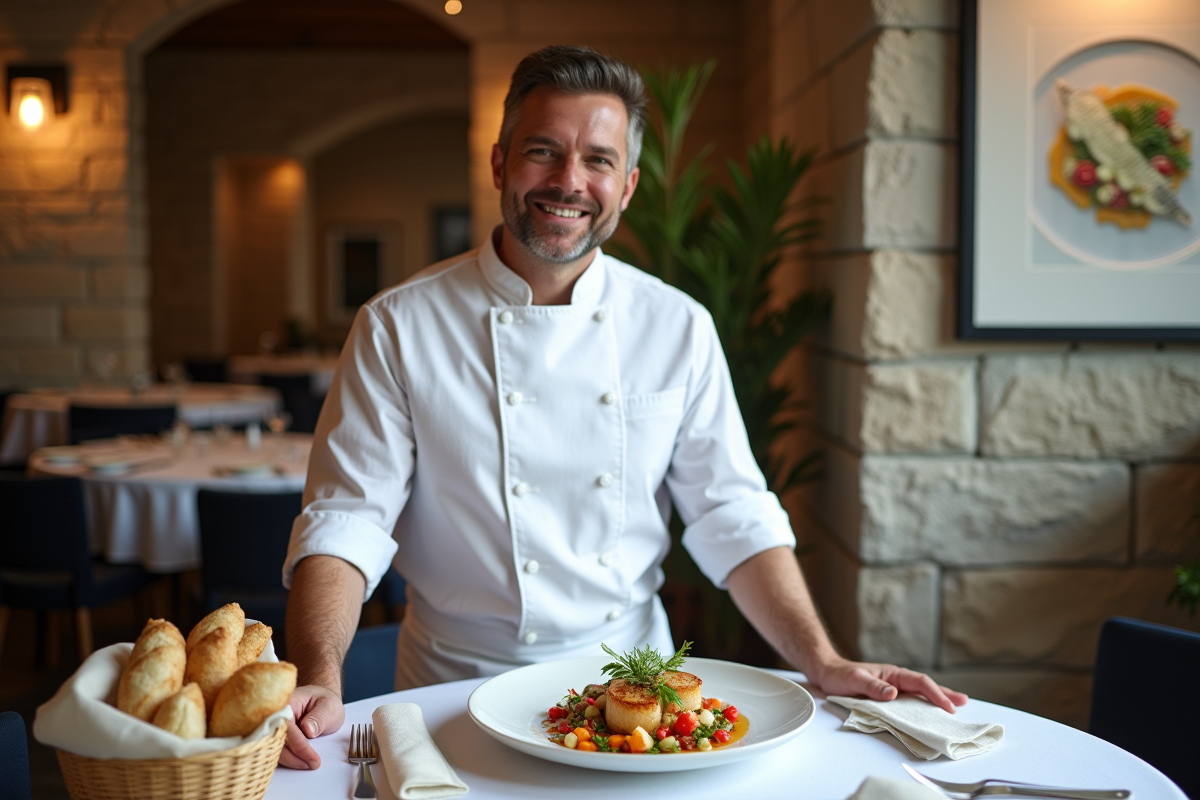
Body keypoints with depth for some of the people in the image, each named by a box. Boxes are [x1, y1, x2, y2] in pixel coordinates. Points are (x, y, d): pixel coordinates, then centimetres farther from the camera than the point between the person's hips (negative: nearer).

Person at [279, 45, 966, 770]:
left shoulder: (679, 328, 2)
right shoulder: (397, 328, -5)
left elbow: (733, 518, 3)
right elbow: (347, 519, -8)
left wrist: (824, 664, -8)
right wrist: (320, 682, -24)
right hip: (461, 686, -2)